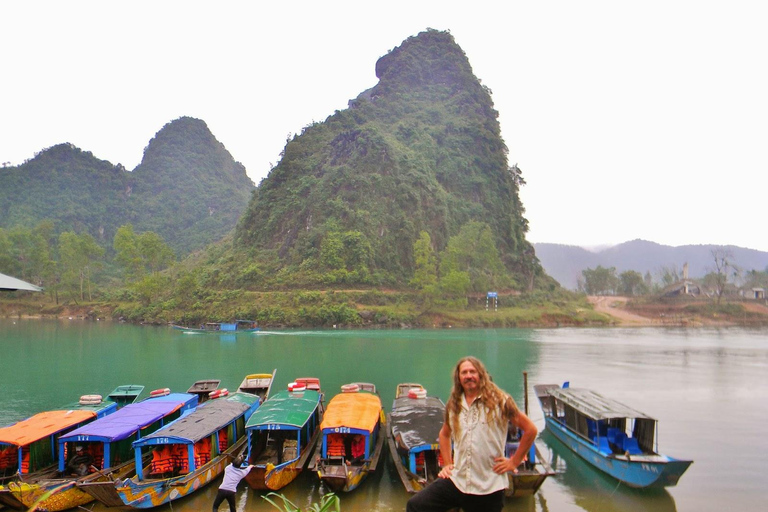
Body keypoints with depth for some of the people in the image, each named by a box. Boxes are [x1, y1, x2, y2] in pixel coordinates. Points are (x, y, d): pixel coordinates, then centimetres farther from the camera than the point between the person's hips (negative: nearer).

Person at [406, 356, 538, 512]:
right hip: (456, 481, 4)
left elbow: (530, 429, -3)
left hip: (489, 487, -4)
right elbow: (444, 434, 25)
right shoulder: (454, 404, 8)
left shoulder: (499, 401, -7)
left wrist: (514, 462, -3)